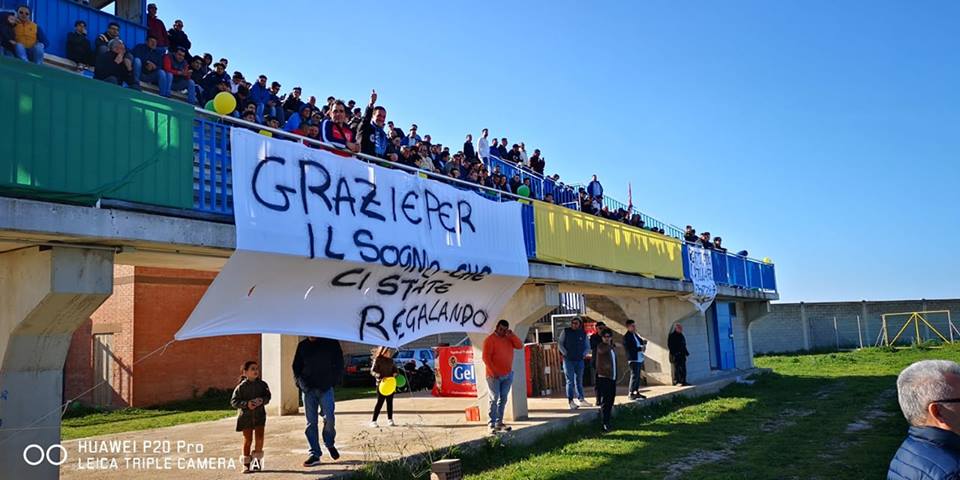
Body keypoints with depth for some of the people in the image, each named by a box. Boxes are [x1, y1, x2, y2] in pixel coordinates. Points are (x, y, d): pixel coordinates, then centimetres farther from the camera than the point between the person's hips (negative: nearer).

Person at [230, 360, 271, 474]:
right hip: (246, 415, -2)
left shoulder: (262, 384, 0)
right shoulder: (241, 386, -8)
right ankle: (246, 464, 16)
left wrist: (262, 400, -17)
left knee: (259, 438, -3)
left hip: (259, 414, 2)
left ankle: (257, 459, 18)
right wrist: (246, 404, -20)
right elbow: (234, 401, -7)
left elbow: (267, 396, 5)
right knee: (247, 439, 4)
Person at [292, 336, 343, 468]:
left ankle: (329, 443, 16)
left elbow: (339, 365, 5)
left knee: (329, 418, -12)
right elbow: (296, 367, 13)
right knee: (311, 422, 2)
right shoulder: (302, 345, 10)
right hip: (308, 389, 2)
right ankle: (314, 454, 8)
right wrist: (301, 383, -3)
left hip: (326, 388, -2)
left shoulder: (331, 343, 2)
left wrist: (333, 381, -6)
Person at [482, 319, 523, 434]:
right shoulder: (490, 340, -9)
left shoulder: (509, 338, 10)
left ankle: (499, 423, 16)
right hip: (494, 376, -6)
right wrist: (493, 372, -18)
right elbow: (486, 357, -14)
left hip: (508, 375, 6)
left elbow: (520, 346, 0)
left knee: (503, 399, 9)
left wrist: (512, 336, -11)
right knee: (494, 400, -5)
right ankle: (492, 424, -2)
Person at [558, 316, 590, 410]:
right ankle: (570, 400, -7)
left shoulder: (583, 334, 5)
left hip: (579, 360, 3)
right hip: (568, 360, -3)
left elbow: (587, 346, 16)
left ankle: (580, 398, 22)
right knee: (570, 381, -6)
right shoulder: (566, 331, -1)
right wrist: (565, 353, -5)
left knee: (579, 380, 12)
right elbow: (560, 343, 4)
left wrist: (584, 354, 2)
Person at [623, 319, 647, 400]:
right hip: (633, 359, -8)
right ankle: (631, 394, -4)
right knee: (634, 376, -8)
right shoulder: (626, 337, -11)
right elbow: (628, 348, -18)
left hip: (640, 358, 8)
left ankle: (637, 392, 20)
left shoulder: (636, 334, 16)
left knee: (638, 376, 13)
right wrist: (640, 348, -19)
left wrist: (643, 342, -4)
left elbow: (641, 342, 20)